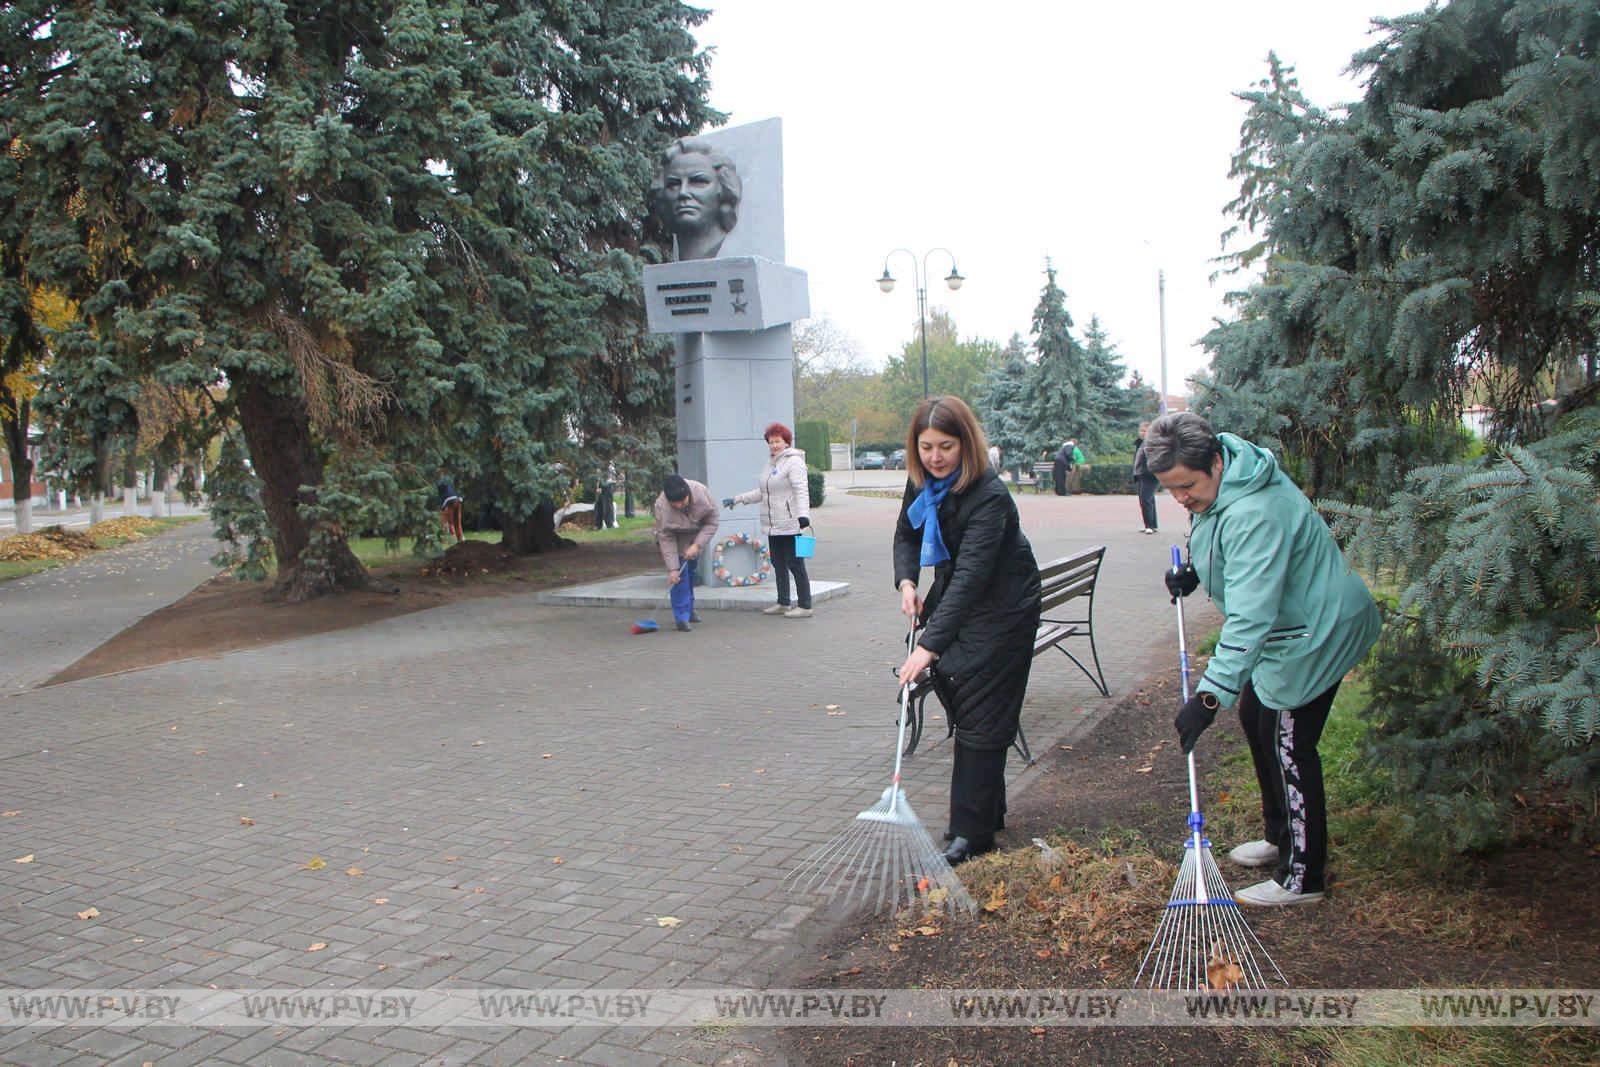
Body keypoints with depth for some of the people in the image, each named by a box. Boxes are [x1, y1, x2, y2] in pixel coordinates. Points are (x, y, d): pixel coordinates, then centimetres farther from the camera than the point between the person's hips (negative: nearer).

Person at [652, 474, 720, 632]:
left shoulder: (702, 492, -33)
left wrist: (697, 545, -30)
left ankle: (689, 609, 31)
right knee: (680, 574, -14)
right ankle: (682, 616, -10)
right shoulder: (661, 506, -36)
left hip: (697, 536, 3)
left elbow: (711, 523, -20)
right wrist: (672, 569, -29)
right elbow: (666, 540, -28)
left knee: (691, 570, 13)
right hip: (676, 539, -3)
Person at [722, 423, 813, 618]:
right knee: (778, 564, 14)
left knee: (795, 564, -6)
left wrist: (803, 514, -33)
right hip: (772, 525, 9)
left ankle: (804, 606, -2)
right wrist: (737, 499, 21)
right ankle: (783, 603, 24)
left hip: (789, 525, -9)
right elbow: (762, 492, 25)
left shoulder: (794, 462, -10)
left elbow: (801, 490, -20)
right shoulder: (770, 463, 18)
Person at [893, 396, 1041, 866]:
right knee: (960, 704, 14)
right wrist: (906, 583, -11)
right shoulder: (921, 481, -6)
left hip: (1002, 610, -8)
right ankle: (988, 810, 30)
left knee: (981, 717, -7)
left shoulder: (989, 497, -30)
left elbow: (970, 577, -38)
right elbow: (906, 534, 9)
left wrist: (930, 644, -45)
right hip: (952, 599, 8)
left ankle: (972, 833, 0)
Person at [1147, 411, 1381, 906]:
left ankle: (1302, 878, 10)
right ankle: (1280, 836, 38)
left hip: (1314, 634, -11)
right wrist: (1195, 570, 8)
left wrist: (1210, 695, -43)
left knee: (1288, 748, -3)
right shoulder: (1217, 485, -3)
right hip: (1287, 624, 11)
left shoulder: (1254, 514, -35)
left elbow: (1250, 616, -40)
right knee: (1255, 720, 20)